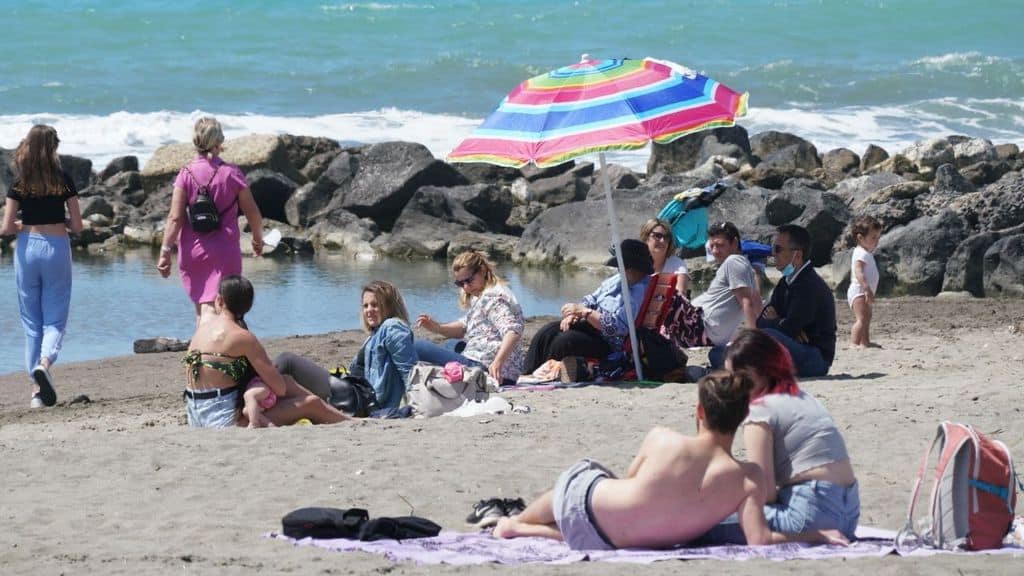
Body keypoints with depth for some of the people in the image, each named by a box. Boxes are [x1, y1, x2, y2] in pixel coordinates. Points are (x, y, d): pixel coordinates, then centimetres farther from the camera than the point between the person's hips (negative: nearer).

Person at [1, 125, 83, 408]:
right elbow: (77, 225, -3)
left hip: (28, 248, 1)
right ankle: (45, 362, -26)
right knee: (55, 318, 5)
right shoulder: (64, 181, -4)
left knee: (31, 321, 11)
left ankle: (38, 388, 10)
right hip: (57, 247, -1)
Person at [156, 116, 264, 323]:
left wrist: (165, 251, -7)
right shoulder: (232, 173, -4)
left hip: (192, 253, 2)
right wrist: (258, 239, 20)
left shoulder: (186, 174, -4)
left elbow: (175, 218, -9)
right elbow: (252, 212, 3)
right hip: (224, 253, -2)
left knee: (201, 307, 18)